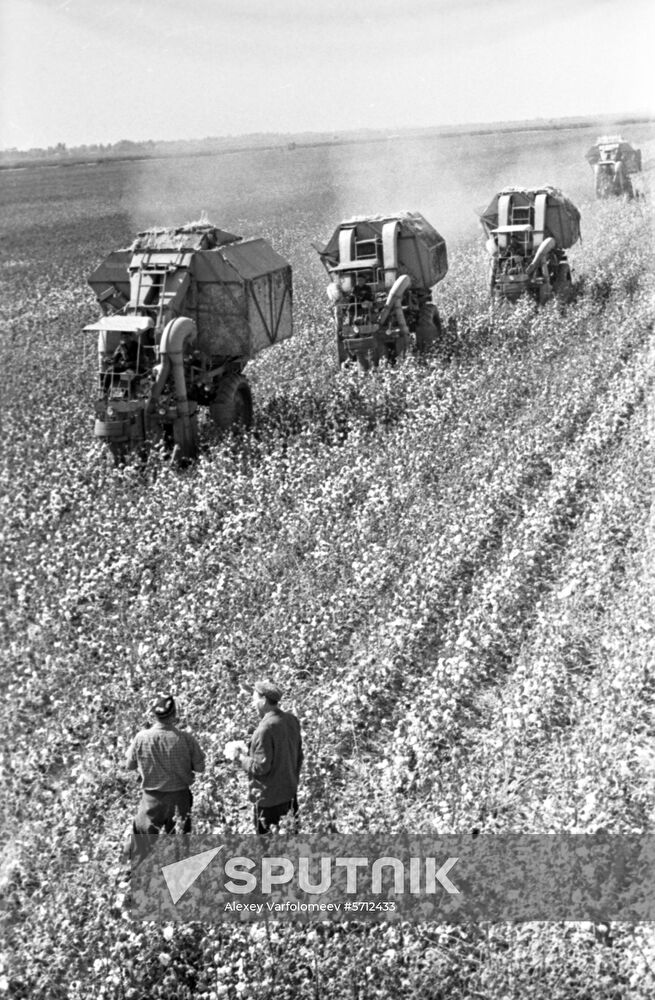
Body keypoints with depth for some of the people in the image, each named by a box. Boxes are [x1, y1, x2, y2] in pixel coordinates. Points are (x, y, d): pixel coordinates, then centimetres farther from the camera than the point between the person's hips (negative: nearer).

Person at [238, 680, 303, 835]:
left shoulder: (265, 728, -22)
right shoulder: (292, 721, 3)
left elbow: (261, 767, -20)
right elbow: (298, 757, 13)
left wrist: (241, 758, -5)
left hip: (269, 798, -8)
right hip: (290, 794, 8)